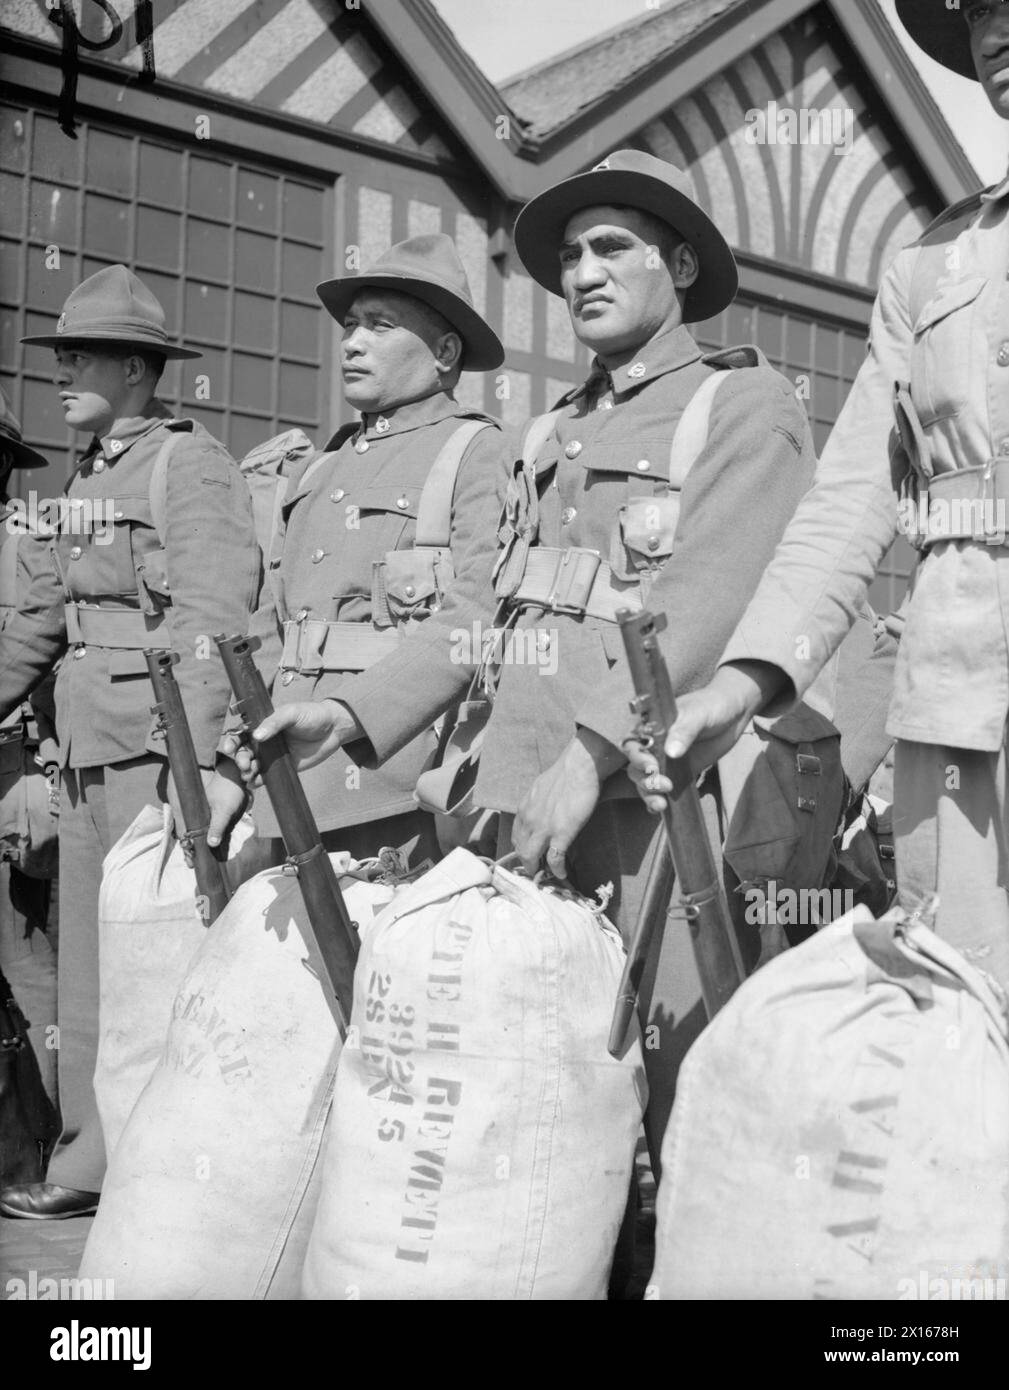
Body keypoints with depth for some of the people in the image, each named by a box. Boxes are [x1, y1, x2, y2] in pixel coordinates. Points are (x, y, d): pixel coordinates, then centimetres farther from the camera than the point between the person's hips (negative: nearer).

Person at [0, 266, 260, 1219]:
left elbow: (213, 619, -20)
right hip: (87, 750, 8)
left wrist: (193, 762, -28)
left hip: (160, 747, -8)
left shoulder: (190, 466, -9)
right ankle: (87, 1162, 23)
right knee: (85, 961, 12)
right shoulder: (85, 478, 17)